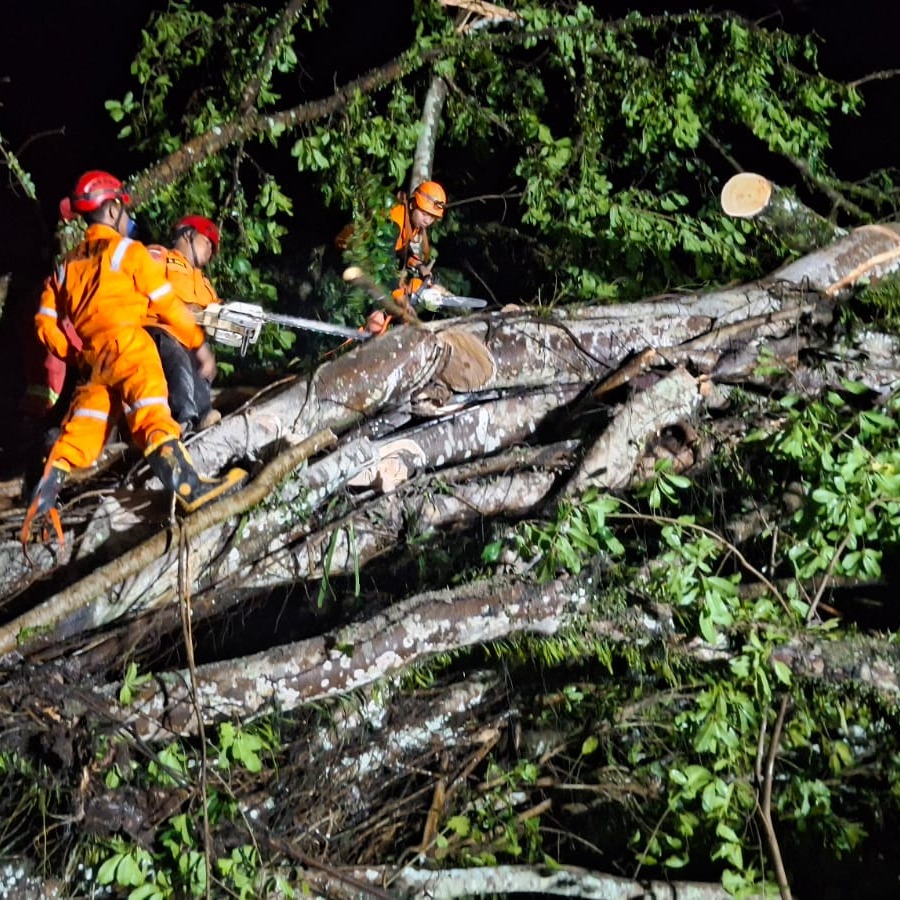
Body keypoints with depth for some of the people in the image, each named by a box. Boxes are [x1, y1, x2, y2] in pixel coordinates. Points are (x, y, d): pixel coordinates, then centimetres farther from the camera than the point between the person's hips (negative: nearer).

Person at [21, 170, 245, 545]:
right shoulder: (128, 251, 8)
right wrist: (201, 344, 14)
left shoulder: (68, 265, 27)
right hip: (127, 344, -7)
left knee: (82, 430, 6)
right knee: (152, 414, -25)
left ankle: (43, 498, -9)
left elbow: (46, 323, 23)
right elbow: (168, 305, 5)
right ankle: (188, 486, -43)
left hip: (92, 360, 7)